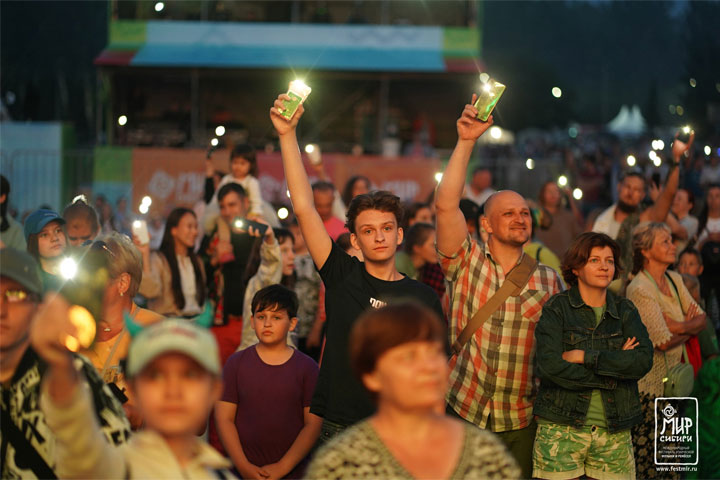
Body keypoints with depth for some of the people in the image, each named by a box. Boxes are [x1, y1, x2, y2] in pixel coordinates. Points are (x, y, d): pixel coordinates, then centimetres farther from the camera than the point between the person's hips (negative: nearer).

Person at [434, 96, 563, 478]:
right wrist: (465, 143, -18)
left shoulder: (548, 281, 5)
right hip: (462, 415, -1)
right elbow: (445, 205, -13)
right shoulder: (466, 263, 0)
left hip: (521, 422, 2)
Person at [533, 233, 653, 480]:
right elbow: (549, 367, -15)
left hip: (614, 431, 3)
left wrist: (585, 356, -13)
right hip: (562, 429, -3)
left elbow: (644, 360, -7)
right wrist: (614, 365, -10)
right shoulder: (557, 308, -1)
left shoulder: (625, 310, 9)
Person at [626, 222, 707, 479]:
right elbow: (663, 342, -20)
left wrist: (678, 327, -15)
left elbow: (701, 319, 5)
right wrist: (690, 326, -3)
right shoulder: (640, 289, -16)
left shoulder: (674, 280, 10)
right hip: (649, 385, -8)